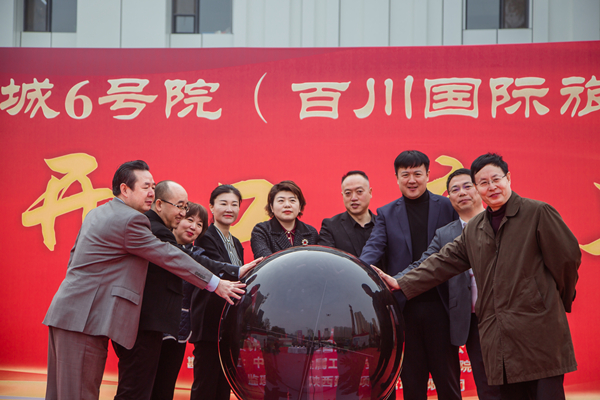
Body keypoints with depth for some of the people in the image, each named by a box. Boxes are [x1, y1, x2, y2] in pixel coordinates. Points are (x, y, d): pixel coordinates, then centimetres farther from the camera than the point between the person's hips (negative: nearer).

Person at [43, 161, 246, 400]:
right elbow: (169, 257, -10)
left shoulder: (97, 213, 18)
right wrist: (216, 284, -4)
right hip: (84, 320, -10)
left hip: (65, 314, 10)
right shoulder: (130, 220, -12)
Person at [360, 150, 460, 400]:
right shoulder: (387, 214, 11)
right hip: (405, 307, 1)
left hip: (440, 303, -1)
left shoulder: (446, 207, 7)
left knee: (447, 374, 4)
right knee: (412, 378, 7)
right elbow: (374, 247, -3)